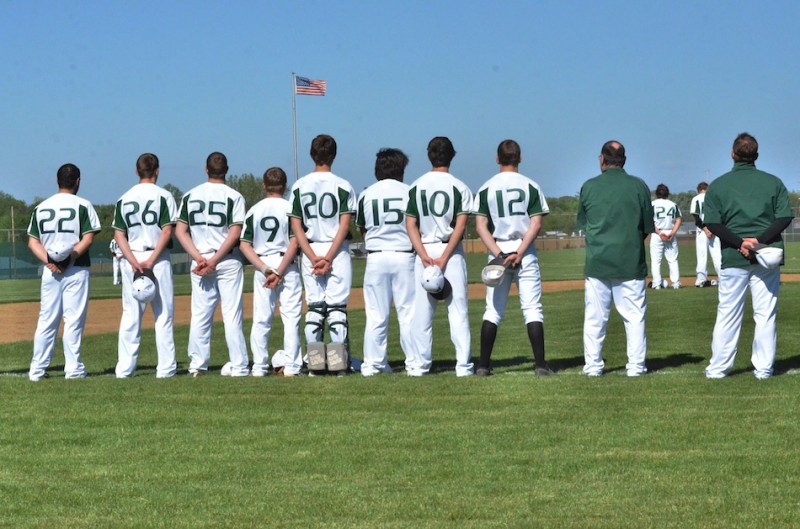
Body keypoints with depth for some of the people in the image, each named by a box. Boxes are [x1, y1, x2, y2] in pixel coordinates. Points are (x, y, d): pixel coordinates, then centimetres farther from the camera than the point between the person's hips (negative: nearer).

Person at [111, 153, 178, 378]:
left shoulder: (124, 199, 8)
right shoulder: (163, 196, -3)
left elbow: (118, 235, 2)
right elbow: (167, 232, -12)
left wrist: (134, 262, -6)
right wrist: (151, 261, -13)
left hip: (131, 259, 3)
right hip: (158, 259, -3)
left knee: (130, 316, 7)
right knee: (163, 315, 1)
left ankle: (124, 368, 5)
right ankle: (165, 367, -1)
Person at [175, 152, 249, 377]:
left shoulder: (190, 196, 6)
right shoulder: (234, 196, -4)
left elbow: (180, 231, 0)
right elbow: (235, 233, -13)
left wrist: (199, 258, -6)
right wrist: (215, 261, -13)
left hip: (199, 262, 3)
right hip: (228, 262, -3)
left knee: (200, 315, 9)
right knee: (232, 314, -1)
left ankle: (197, 365, 8)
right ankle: (239, 366, -2)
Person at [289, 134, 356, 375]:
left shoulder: (299, 186, 3)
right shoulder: (342, 186, -3)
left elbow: (296, 226, -1)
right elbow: (344, 225, -10)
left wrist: (313, 257, -6)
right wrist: (329, 257, -13)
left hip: (310, 251, 2)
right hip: (338, 250, -2)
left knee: (314, 307, 7)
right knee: (337, 306, -1)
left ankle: (315, 363, 3)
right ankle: (338, 363, -6)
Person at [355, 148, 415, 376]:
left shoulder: (366, 195, 4)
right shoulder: (409, 192, -1)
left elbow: (363, 230, 11)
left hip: (375, 257, 2)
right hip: (404, 256, -2)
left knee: (375, 315, 5)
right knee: (409, 312, 3)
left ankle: (373, 363, 5)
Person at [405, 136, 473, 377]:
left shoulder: (416, 187, 5)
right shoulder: (459, 187, -3)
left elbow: (410, 224, -2)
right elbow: (460, 226, -12)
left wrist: (425, 257, -8)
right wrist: (444, 258, -13)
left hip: (424, 250, 2)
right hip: (451, 251, -2)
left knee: (422, 311, 7)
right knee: (457, 310, 0)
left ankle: (419, 364, 7)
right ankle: (463, 364, -4)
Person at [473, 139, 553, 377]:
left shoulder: (486, 188, 3)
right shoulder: (530, 186, 0)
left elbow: (481, 226, -5)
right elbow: (536, 224, -9)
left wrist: (499, 254, -11)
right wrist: (519, 254, -12)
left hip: (497, 251, 1)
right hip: (526, 253, -1)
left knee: (493, 310, 7)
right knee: (532, 309, 1)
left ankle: (484, 365, 3)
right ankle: (540, 364, -5)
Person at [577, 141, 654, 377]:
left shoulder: (589, 187, 0)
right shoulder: (638, 186, -1)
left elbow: (582, 224, 10)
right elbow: (648, 228, 3)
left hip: (597, 262, 1)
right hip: (630, 263, -1)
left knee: (594, 318, 7)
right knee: (634, 316, 5)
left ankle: (593, 366, 9)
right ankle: (636, 366, 4)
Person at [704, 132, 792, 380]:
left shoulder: (718, 185, 3)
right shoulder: (773, 182, 6)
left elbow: (713, 224, -6)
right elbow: (785, 217, -3)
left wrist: (740, 243, -10)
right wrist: (760, 240, -11)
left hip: (734, 258, -1)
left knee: (727, 314, 5)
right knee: (765, 314, 6)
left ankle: (718, 368, 6)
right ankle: (763, 368, 7)